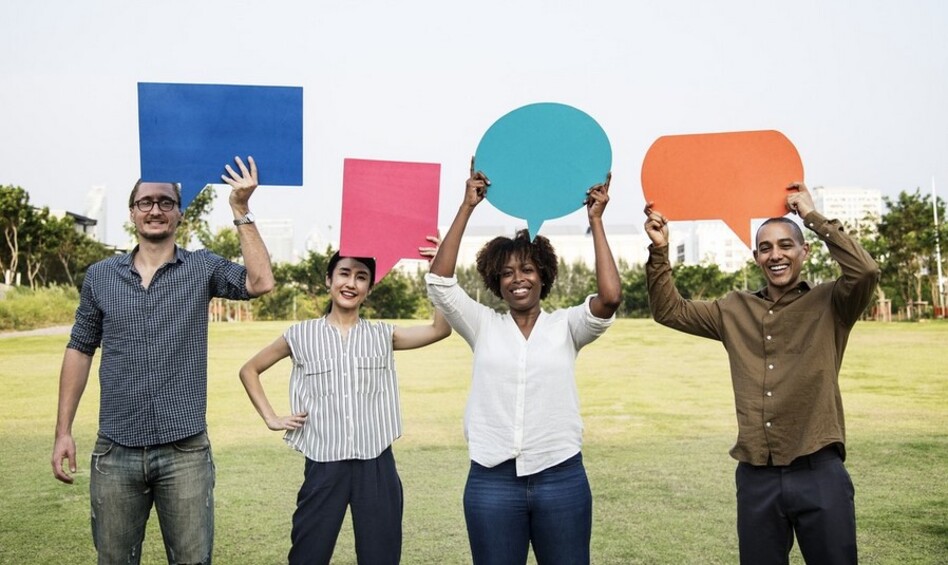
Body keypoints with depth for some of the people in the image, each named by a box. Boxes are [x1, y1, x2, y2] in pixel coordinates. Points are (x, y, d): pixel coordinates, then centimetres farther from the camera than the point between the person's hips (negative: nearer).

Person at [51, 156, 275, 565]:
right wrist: (63, 431, 6)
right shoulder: (100, 276, 6)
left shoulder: (203, 268, 1)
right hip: (115, 452, 2)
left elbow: (260, 282, -15)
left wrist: (240, 210, -17)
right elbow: (80, 350, 11)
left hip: (185, 451, -2)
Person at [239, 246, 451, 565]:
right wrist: (271, 418, 3)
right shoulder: (302, 335, 3)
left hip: (376, 465, 1)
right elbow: (249, 370, 13)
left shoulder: (383, 335, 6)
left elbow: (441, 329, -7)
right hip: (324, 465, -1)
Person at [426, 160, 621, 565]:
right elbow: (439, 281, -7)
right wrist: (467, 207, -8)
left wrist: (595, 220, -10)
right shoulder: (484, 326, 5)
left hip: (561, 477, 0)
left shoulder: (565, 326, 3)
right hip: (492, 480, 1)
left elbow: (610, 297, -14)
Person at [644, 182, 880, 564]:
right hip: (755, 477, 3)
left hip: (818, 473, -3)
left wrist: (812, 216, -13)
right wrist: (660, 250, 0)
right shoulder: (734, 310, 11)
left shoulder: (830, 304, 0)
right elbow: (669, 310, 13)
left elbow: (866, 271, -18)